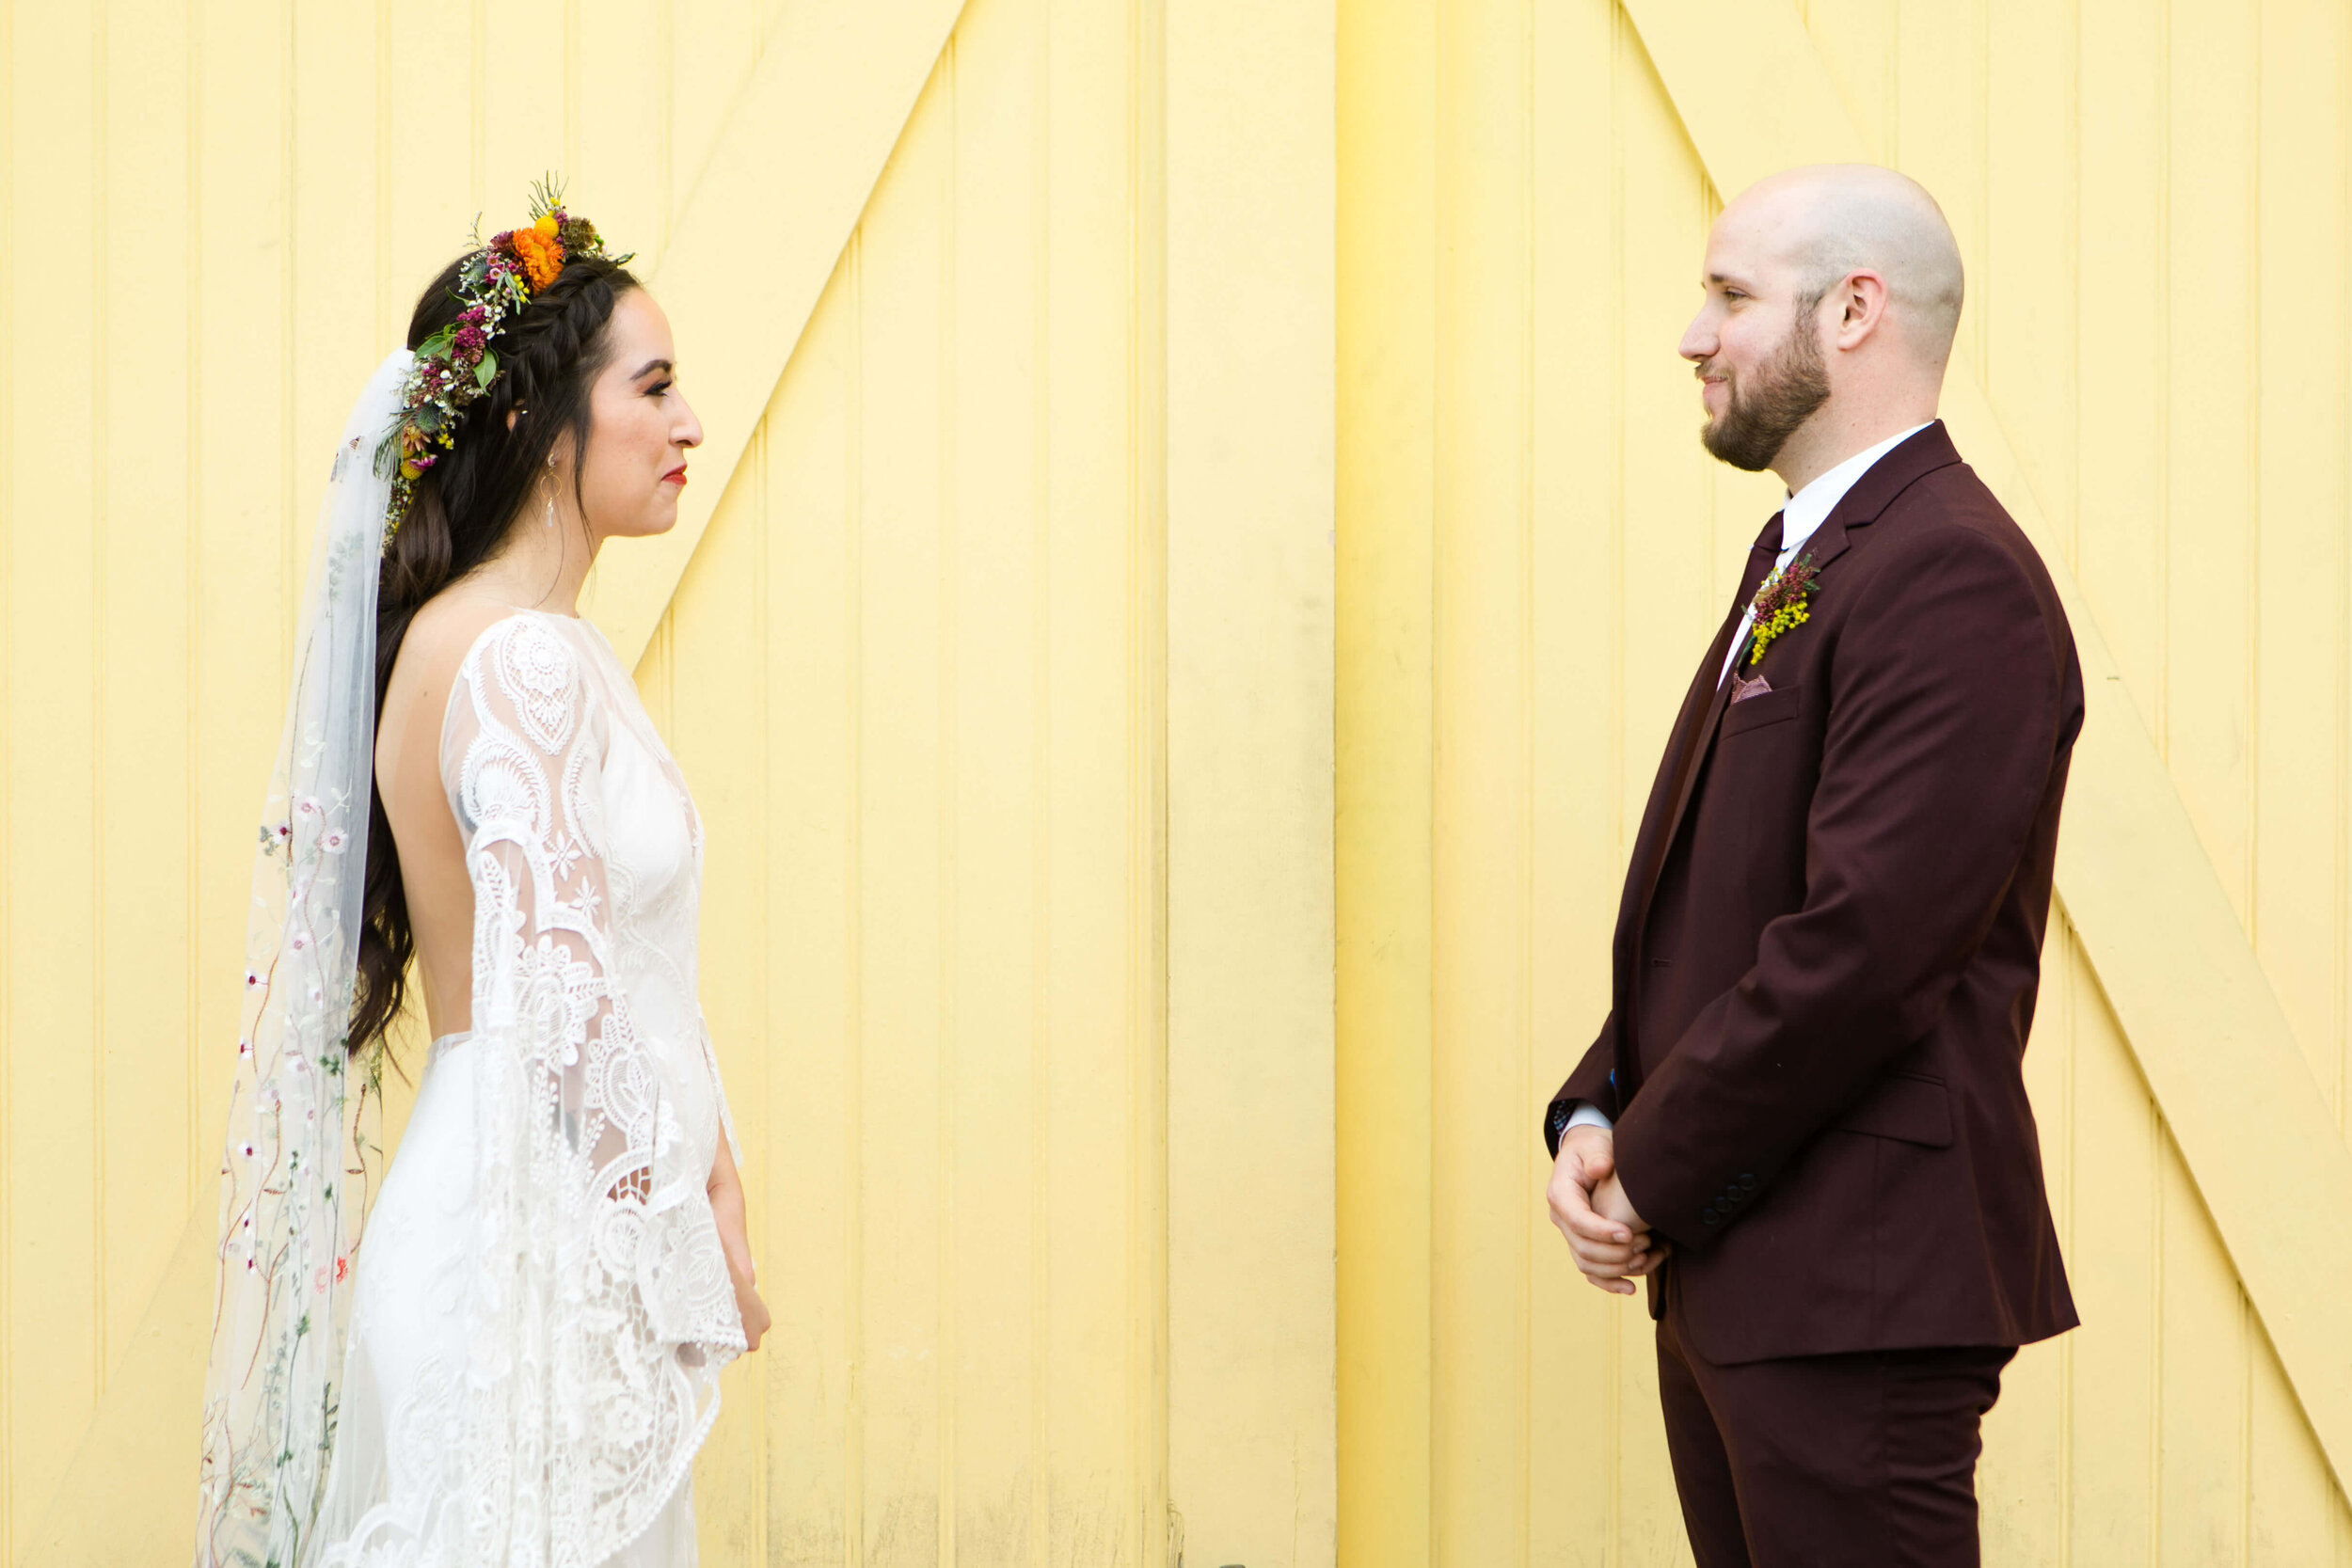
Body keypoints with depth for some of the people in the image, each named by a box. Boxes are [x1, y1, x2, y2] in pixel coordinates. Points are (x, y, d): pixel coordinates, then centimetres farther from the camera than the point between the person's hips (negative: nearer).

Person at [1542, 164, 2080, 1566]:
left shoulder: (1954, 579, -15)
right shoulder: (1800, 564, 18)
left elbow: (1868, 940, -23)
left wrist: (1657, 1176, -14)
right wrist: (1597, 1118, 3)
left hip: (1857, 1285, -10)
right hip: (1731, 1276, 10)